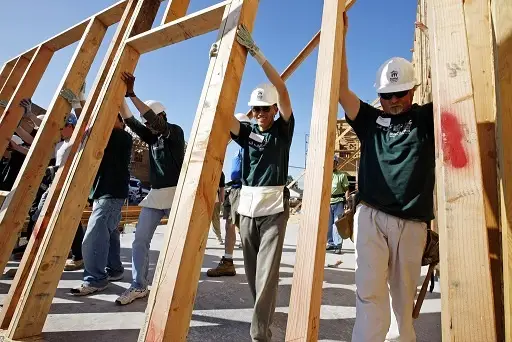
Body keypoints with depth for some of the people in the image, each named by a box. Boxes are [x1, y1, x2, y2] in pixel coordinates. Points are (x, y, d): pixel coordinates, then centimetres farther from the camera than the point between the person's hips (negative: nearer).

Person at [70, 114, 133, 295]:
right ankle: (114, 270, 24)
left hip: (112, 193, -10)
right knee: (107, 233, 14)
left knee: (93, 237, -14)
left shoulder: (123, 137, -5)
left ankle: (95, 280, -6)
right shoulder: (108, 139, 24)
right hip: (103, 192, 10)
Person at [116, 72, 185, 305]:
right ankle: (138, 286, 13)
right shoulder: (152, 138, 16)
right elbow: (129, 121, 8)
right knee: (140, 240, 3)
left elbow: (154, 119, -18)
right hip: (155, 195, 7)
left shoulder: (175, 132, -3)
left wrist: (131, 94, -19)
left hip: (175, 194, -6)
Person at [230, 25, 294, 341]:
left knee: (267, 272, -7)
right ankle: (264, 313, 38)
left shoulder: (282, 130, 0)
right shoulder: (247, 132, 9)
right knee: (252, 270, 15)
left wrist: (256, 52, -16)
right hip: (247, 205, 5)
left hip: (273, 207, -4)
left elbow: (282, 90, -12)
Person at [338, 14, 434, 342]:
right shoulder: (370, 119, 9)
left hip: (412, 224, 1)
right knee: (370, 289, -8)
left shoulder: (428, 118, 9)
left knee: (403, 295, 12)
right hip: (371, 217, 0)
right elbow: (341, 90, 1)